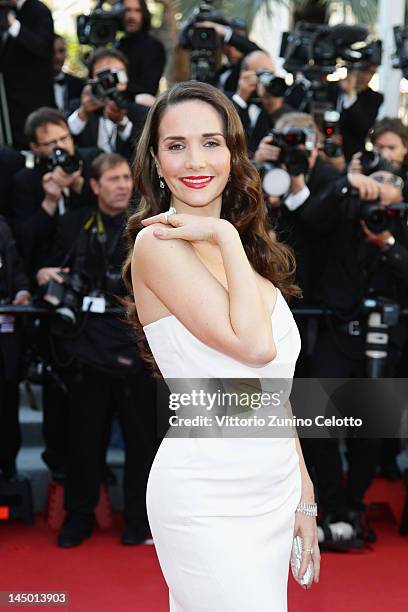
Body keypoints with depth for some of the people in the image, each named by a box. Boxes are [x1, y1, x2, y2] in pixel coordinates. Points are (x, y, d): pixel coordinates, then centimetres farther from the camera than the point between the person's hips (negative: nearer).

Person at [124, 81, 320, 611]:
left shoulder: (246, 249, 12)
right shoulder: (159, 243, -11)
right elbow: (254, 343, -21)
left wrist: (303, 499, 14)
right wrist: (225, 235, -14)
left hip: (274, 490, 7)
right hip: (208, 501, -7)